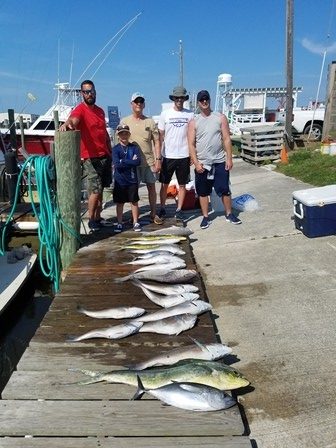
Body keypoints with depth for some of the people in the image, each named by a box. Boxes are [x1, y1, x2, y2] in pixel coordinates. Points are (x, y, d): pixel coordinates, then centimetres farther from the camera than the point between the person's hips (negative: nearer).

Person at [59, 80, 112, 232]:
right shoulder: (80, 109, -7)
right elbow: (73, 119, -30)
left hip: (105, 156, 7)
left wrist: (111, 151, 17)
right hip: (91, 157, -7)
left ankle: (98, 218, 21)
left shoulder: (100, 111, 16)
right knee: (95, 190, -9)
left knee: (100, 190, 11)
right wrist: (67, 123, -54)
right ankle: (91, 220, 6)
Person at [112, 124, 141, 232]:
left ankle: (135, 223, 19)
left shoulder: (134, 147, 0)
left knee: (134, 202, 9)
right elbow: (116, 164, -17)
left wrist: (123, 161, -15)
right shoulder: (115, 149, -3)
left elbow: (138, 162, -14)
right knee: (119, 203, 8)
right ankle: (119, 223, 19)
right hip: (120, 181, 0)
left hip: (132, 180, 1)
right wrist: (131, 161, -15)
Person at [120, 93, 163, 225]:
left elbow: (156, 141, 5)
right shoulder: (125, 121, 4)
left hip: (149, 160, 1)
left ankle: (153, 214, 16)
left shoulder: (150, 122, 5)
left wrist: (158, 159, -3)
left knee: (151, 187, 5)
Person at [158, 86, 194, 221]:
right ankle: (162, 208, 20)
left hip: (184, 155, 1)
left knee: (182, 184, 7)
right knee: (164, 184, 7)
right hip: (168, 155, -1)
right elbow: (161, 136, 3)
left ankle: (179, 210, 17)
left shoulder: (190, 115, 2)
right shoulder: (165, 113, 1)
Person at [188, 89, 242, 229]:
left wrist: (229, 158, -6)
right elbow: (191, 144, -2)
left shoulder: (220, 118, 4)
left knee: (224, 190, 3)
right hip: (202, 163, 1)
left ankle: (229, 214, 20)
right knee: (203, 192, 7)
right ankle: (205, 217, 19)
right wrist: (196, 163, -11)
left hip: (219, 161, 0)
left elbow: (227, 139, 1)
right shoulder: (194, 122, 3)